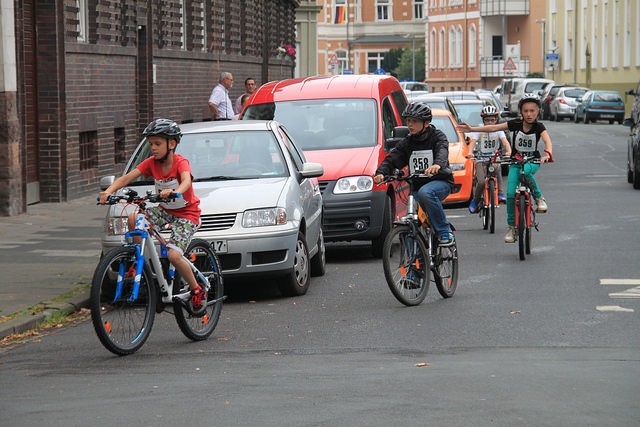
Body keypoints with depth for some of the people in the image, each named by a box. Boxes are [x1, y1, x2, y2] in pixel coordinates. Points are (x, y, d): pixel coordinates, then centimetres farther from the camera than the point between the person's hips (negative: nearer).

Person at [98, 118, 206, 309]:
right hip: (165, 209, 6)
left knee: (174, 256, -23)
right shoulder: (152, 163, -4)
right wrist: (109, 191, -33)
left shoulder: (181, 162, -19)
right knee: (133, 218, -20)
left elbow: (186, 181, -41)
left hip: (187, 214, -6)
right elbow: (126, 178, -14)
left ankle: (197, 290, -2)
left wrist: (174, 192, -64)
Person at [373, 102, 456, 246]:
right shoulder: (407, 142, 9)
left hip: (440, 181, -5)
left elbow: (442, 152, -25)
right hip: (416, 185, 5)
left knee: (425, 193, -37)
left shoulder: (437, 136, -3)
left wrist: (438, 164, -50)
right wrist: (381, 172, -27)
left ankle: (445, 232, -27)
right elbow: (392, 158, -4)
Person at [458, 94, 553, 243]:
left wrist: (547, 154, -50)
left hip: (532, 161, -2)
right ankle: (511, 227, 1)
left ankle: (539, 197, -16)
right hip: (516, 161, 2)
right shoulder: (515, 124, -7)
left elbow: (547, 140, -28)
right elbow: (493, 128, -8)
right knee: (510, 193, -11)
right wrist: (471, 129, -14)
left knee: (525, 171, -39)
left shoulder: (539, 127, -11)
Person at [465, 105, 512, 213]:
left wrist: (508, 151, -34)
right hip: (481, 160, 0)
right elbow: (473, 142, -13)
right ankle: (475, 201, 4)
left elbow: (505, 142, -12)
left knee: (496, 168, -36)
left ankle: (500, 193, -28)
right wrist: (470, 153, -34)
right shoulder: (479, 131, 2)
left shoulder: (498, 131, 4)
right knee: (481, 182, -21)